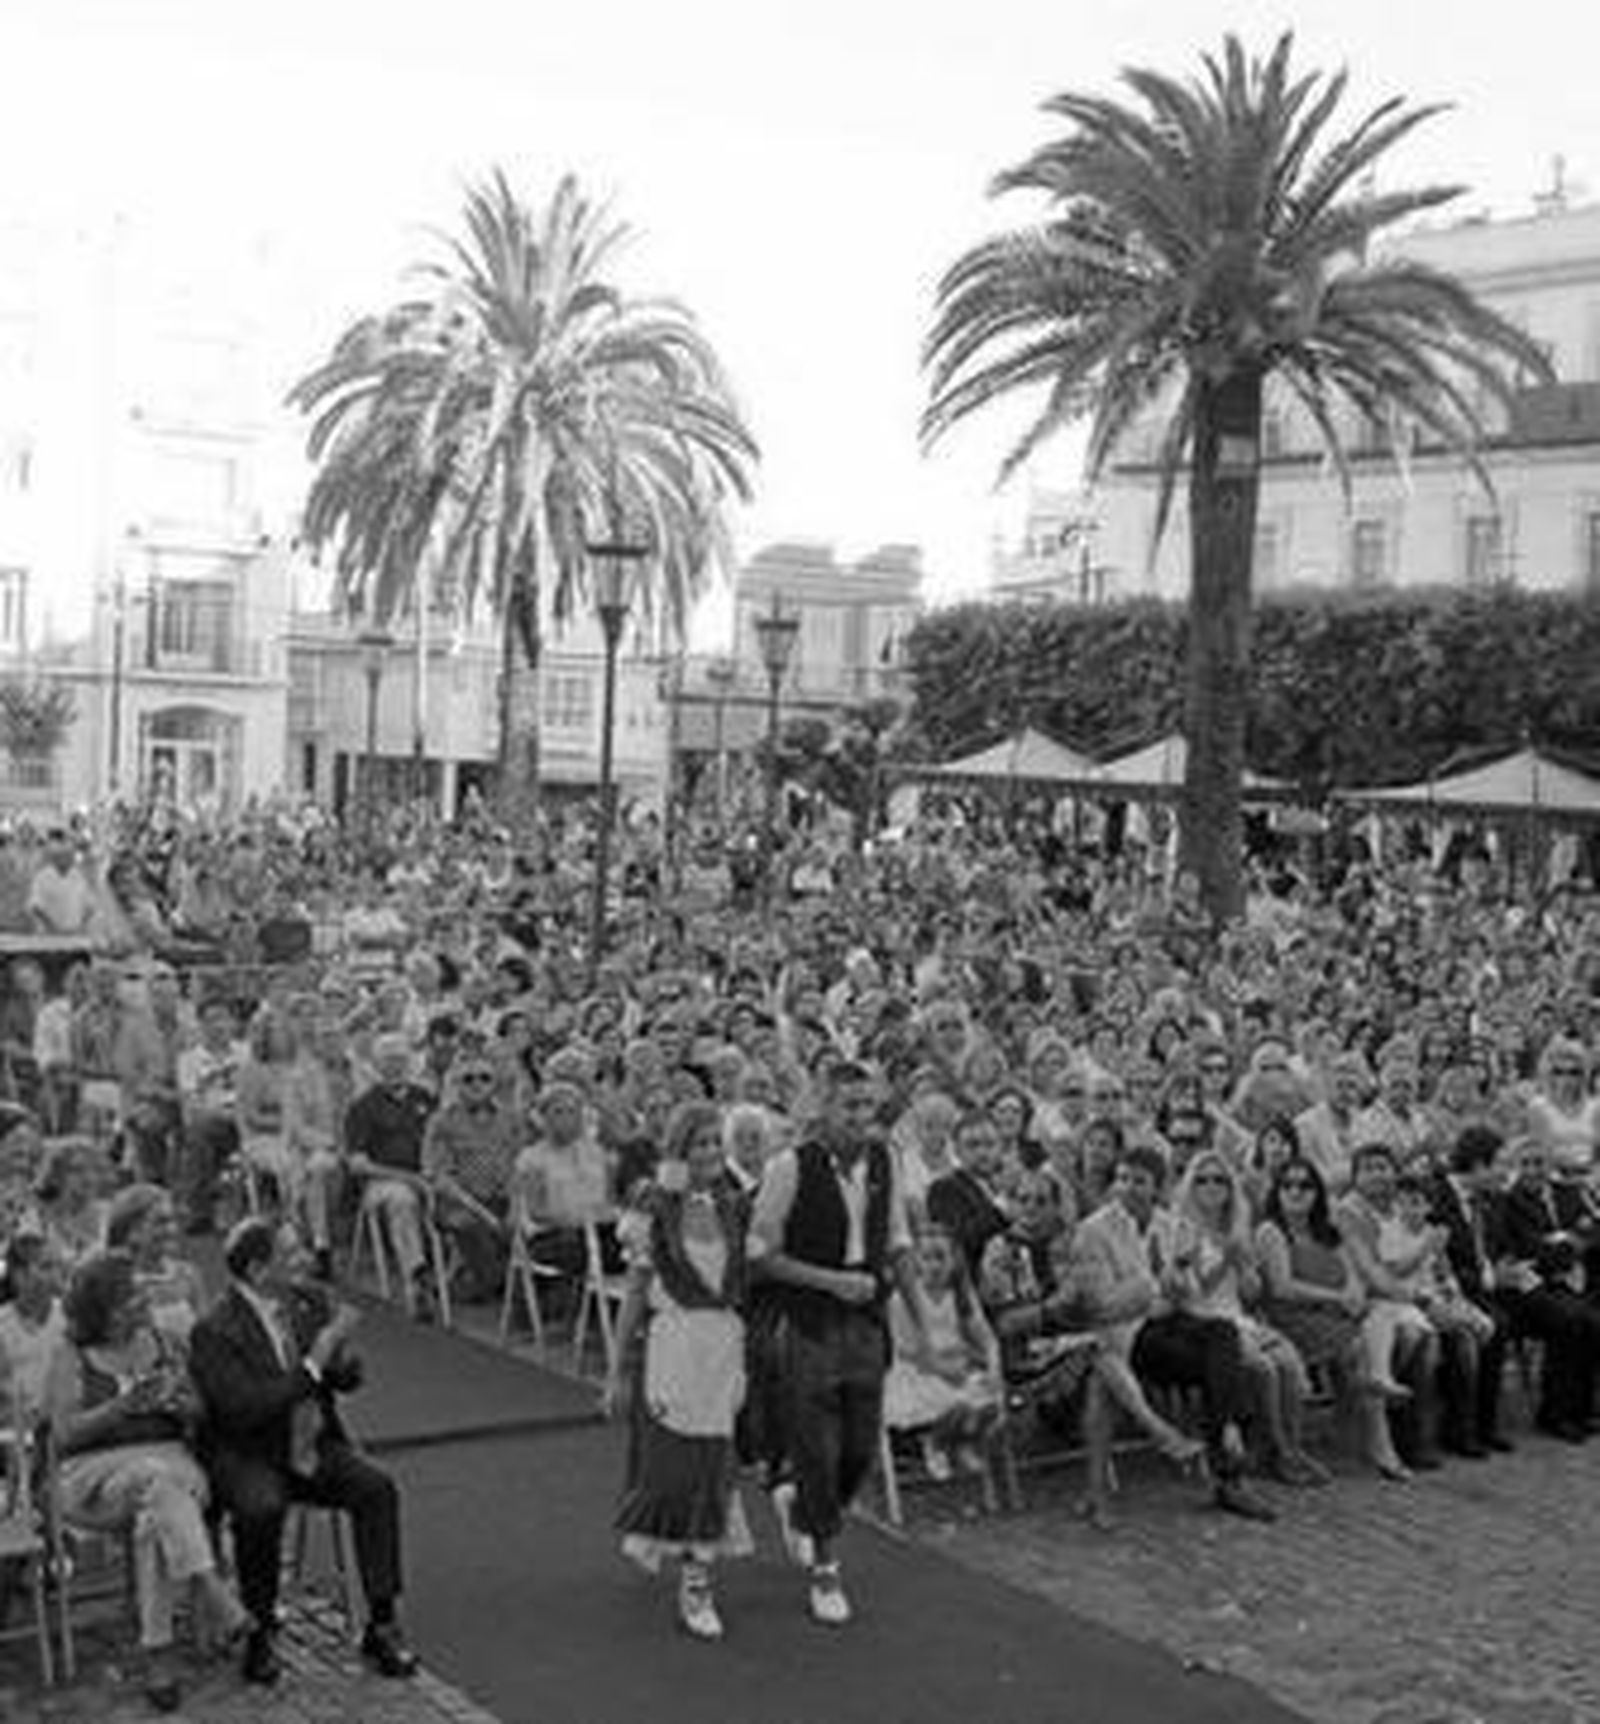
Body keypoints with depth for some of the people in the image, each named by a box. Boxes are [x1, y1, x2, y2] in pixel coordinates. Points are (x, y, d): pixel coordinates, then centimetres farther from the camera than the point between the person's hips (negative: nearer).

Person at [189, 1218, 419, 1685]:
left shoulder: (308, 1299, 3)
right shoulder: (214, 1332, -17)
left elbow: (351, 1378, 7)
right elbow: (243, 1410, -26)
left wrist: (337, 1357, -17)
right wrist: (310, 1366, -28)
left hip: (316, 1446, 5)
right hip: (249, 1458, -5)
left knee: (376, 1488, -19)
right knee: (262, 1508, -34)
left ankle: (381, 1625, -11)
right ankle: (259, 1632, -12)